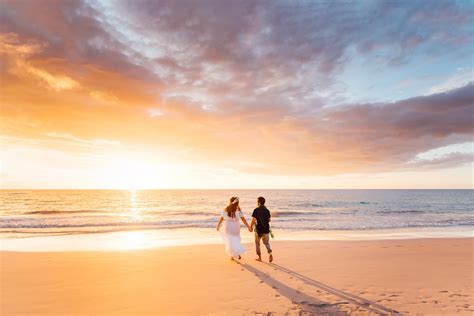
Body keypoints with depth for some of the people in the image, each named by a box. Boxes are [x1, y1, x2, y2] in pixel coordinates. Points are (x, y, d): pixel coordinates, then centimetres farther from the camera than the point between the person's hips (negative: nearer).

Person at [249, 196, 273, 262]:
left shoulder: (256, 210, -12)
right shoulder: (267, 210, 1)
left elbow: (253, 220, -15)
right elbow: (269, 219, 7)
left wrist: (250, 227, -1)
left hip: (258, 229, -3)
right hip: (266, 229, 3)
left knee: (257, 243, 16)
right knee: (266, 242, 16)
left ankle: (259, 257, 19)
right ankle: (270, 253, -9)